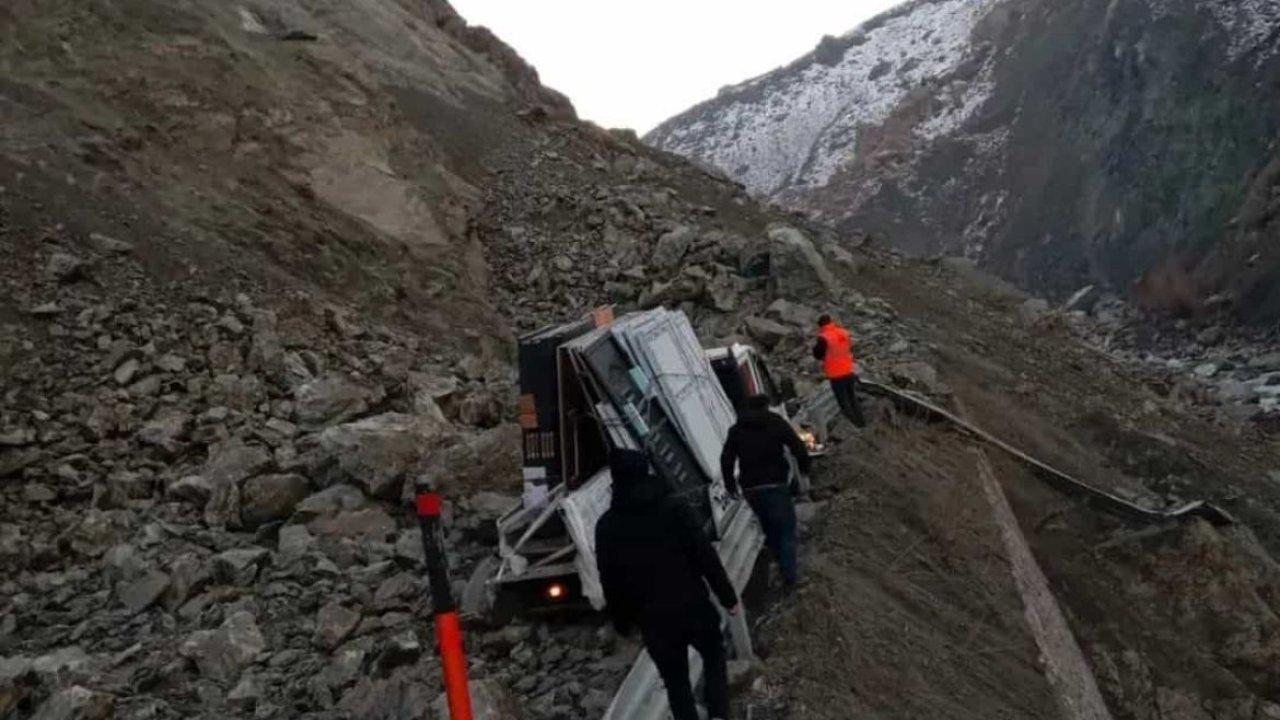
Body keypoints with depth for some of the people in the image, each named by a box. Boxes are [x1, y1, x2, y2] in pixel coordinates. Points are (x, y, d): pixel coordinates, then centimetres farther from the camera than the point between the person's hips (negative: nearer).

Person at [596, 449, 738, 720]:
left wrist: (622, 622, 13)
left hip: (652, 619, 1)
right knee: (714, 657, 23)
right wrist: (727, 596, -1)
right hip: (693, 608, -1)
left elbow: (610, 581, 1)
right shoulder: (674, 509, -8)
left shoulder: (606, 526, -3)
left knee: (675, 682, 15)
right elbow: (706, 556, -10)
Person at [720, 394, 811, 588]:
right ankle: (789, 577, -5)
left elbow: (726, 459, 5)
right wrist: (804, 468, 12)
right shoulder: (777, 424, 1)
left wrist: (730, 484, 15)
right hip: (775, 484, -3)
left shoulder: (736, 430, 10)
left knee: (768, 525, 26)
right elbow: (799, 448, -4)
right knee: (786, 530, 1)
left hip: (750, 487, 4)